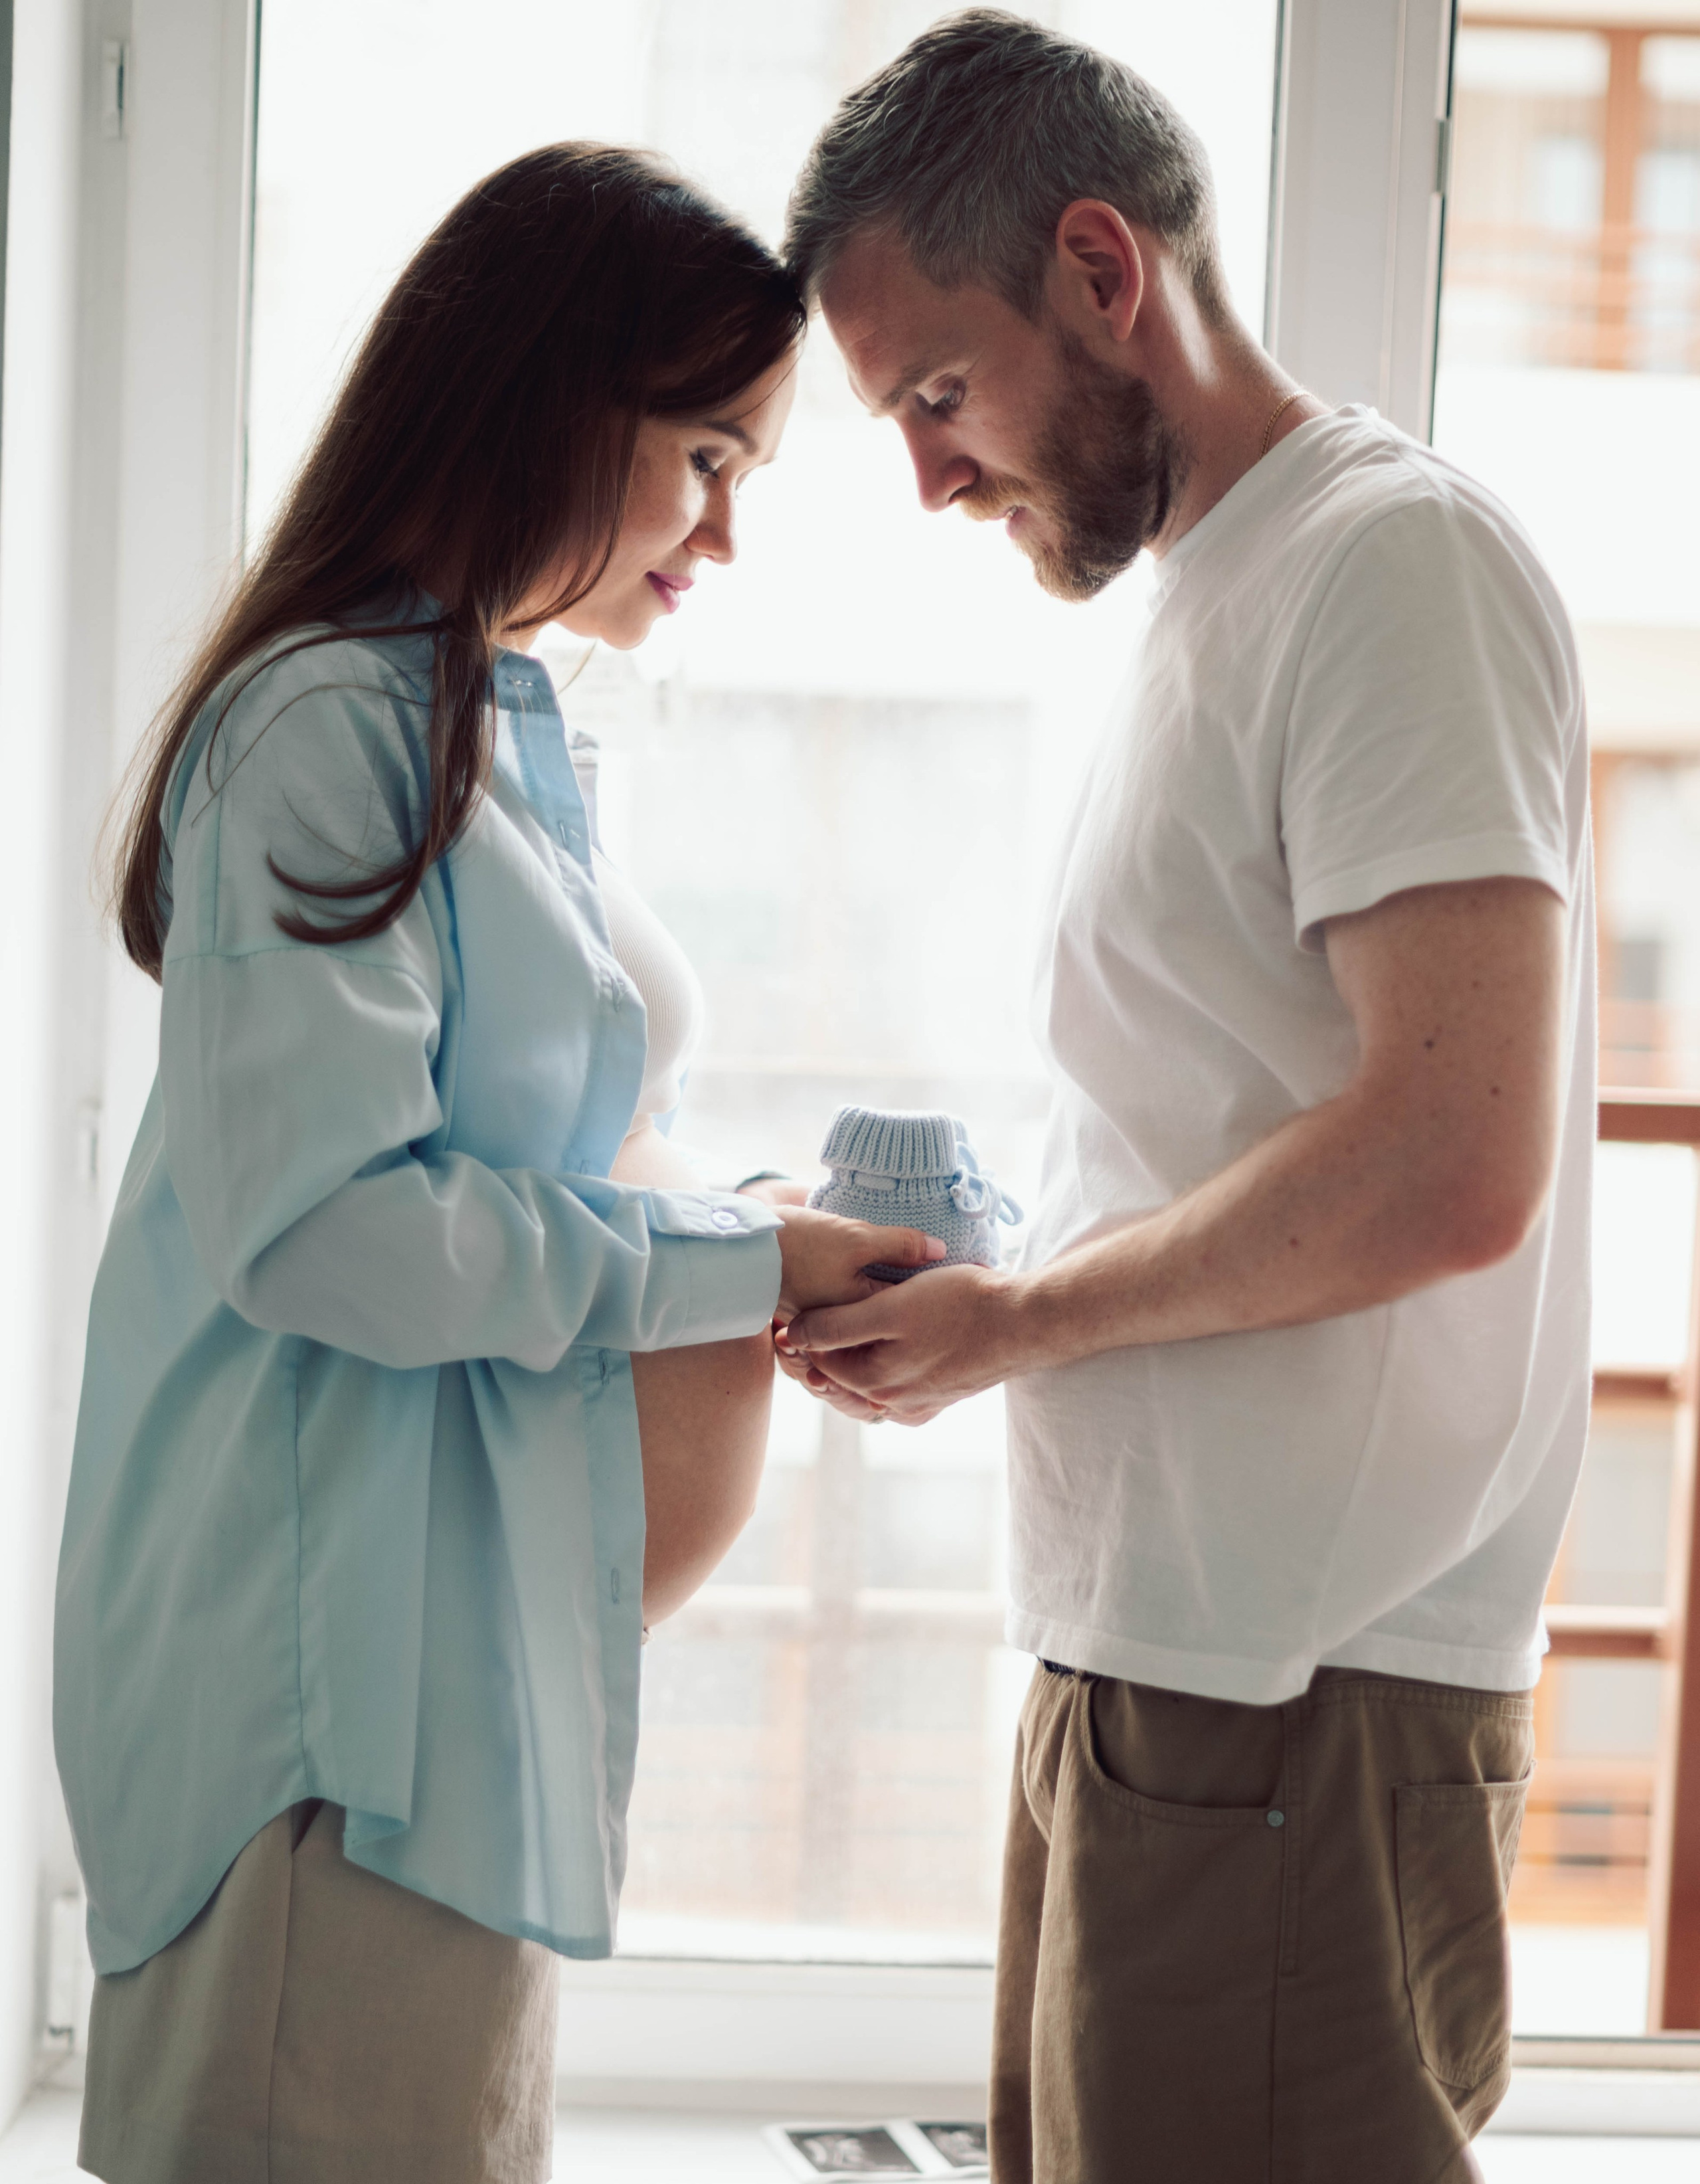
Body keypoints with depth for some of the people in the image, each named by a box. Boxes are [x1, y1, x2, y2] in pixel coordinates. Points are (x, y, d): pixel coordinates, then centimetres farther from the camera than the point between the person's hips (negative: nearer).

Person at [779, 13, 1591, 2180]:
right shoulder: (1206, 608, 20)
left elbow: (1451, 1166, -21)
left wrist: (1018, 1317, -10)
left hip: (1295, 1703, -9)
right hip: (1142, 1664, 9)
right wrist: (942, 1301, 8)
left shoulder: (1395, 559, -10)